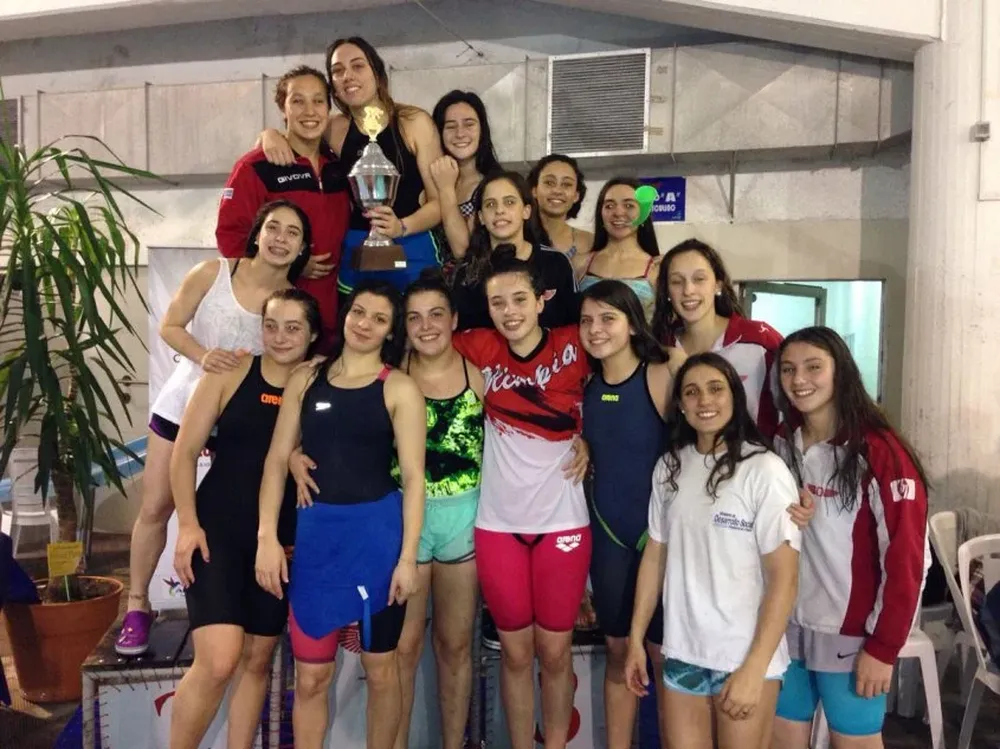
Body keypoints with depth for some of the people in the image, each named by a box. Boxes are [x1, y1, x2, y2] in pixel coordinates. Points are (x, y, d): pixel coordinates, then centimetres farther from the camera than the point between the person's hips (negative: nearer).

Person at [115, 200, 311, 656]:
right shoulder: (213, 272, -11)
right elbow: (169, 326, -6)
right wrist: (203, 356, -27)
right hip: (182, 401, 0)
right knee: (155, 506, 5)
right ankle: (137, 606, 21)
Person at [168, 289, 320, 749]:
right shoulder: (231, 373, -3)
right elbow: (185, 452, -3)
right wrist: (188, 524, -9)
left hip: (281, 538, 3)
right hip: (217, 529, -3)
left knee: (257, 660, 13)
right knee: (218, 660, -15)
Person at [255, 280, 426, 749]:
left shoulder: (399, 388, -3)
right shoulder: (306, 379, 7)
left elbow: (413, 475, -6)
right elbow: (277, 459, 6)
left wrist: (408, 557, -11)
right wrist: (267, 537, -2)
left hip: (377, 530, -2)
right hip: (316, 531, 2)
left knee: (380, 667, 12)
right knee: (310, 676, 10)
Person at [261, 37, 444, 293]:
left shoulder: (414, 122, -4)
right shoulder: (335, 129, 3)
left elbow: (439, 200, -5)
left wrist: (401, 227, -22)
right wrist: (270, 136, -8)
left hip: (410, 253, -2)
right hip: (353, 254, 3)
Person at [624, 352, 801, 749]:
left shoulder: (764, 470, -12)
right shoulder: (669, 467, 3)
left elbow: (784, 577, -13)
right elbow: (655, 555, 8)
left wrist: (755, 668, -15)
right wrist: (636, 639, 8)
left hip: (745, 657, -4)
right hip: (681, 652, 4)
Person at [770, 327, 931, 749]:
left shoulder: (879, 452, -15)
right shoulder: (781, 443, 2)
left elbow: (905, 558, -14)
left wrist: (883, 646, -12)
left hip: (850, 634, -5)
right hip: (787, 626, 5)